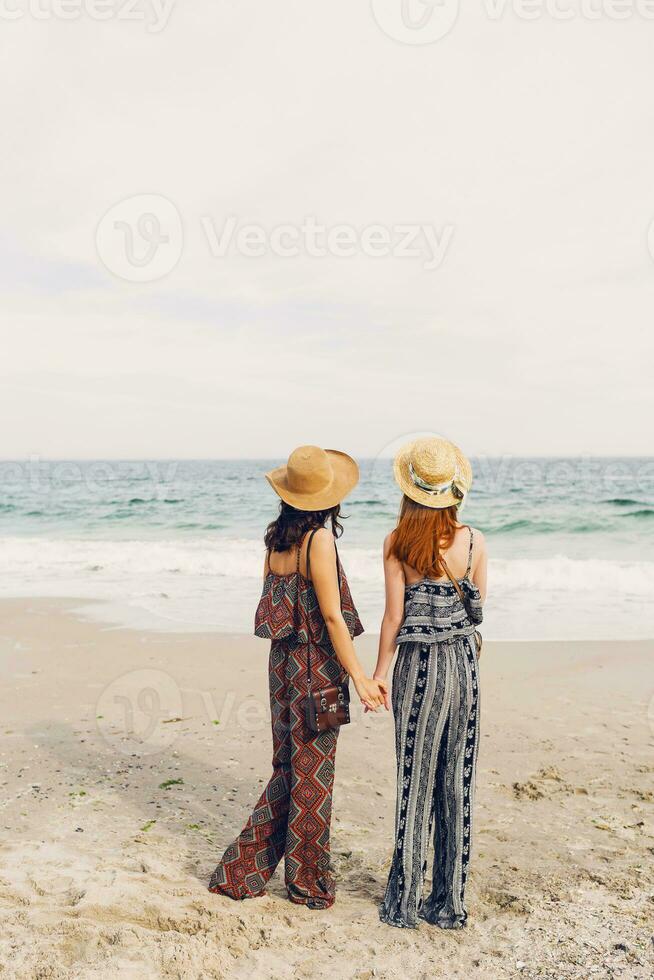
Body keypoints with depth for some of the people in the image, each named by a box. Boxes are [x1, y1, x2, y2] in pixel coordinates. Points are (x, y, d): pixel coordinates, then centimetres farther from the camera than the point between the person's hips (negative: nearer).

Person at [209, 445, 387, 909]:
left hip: (283, 658, 7)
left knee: (287, 770, 18)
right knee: (313, 774, 7)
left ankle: (241, 871, 25)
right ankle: (311, 883, 23)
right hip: (317, 665, -7)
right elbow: (331, 615, -18)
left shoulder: (275, 537, 5)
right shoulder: (319, 539, -16)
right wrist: (359, 676, -14)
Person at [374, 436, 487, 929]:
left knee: (415, 780, 8)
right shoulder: (474, 541, -3)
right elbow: (478, 606, 6)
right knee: (457, 781, 11)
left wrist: (377, 675, 0)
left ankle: (405, 901, 18)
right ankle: (450, 901, 22)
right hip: (465, 662, 2)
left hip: (418, 665, -2)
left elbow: (394, 616, -6)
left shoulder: (398, 542, -8)